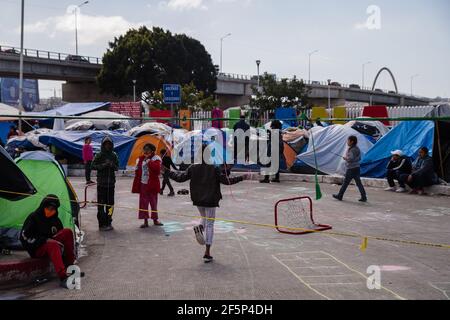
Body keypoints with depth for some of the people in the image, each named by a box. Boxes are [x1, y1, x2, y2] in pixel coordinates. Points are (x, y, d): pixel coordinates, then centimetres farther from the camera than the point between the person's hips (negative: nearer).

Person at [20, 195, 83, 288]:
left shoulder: (55, 220, 9)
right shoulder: (33, 218, -7)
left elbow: (62, 236, 15)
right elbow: (24, 237, -15)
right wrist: (45, 240, -22)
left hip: (51, 244, 6)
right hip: (36, 250, -6)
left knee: (68, 232, -16)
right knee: (53, 245, -37)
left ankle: (69, 267, -17)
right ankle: (63, 277, -54)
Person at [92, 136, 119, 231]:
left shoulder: (114, 155, 8)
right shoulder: (99, 155, -3)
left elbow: (117, 167, 11)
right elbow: (93, 166, -5)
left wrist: (112, 165, -10)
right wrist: (103, 165, -18)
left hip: (111, 183, 4)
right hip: (101, 183, -4)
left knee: (110, 203, 6)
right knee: (101, 204, -4)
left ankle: (108, 223, 17)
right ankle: (102, 224, 2)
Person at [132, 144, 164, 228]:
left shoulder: (156, 158, -2)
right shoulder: (141, 159, 9)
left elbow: (157, 167, -23)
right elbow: (138, 172, 10)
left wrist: (149, 161, -20)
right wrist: (136, 185, 5)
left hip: (152, 184, -3)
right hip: (143, 184, 3)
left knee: (154, 203, 7)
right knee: (143, 203, 3)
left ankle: (155, 219, 20)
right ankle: (145, 221, 9)